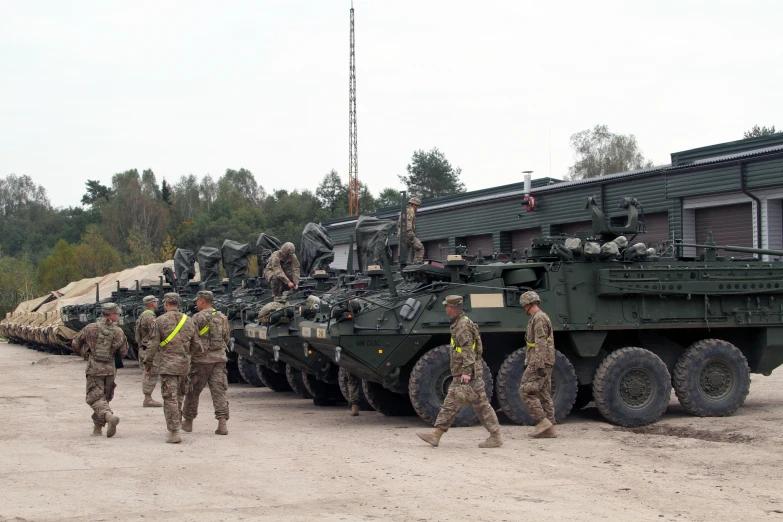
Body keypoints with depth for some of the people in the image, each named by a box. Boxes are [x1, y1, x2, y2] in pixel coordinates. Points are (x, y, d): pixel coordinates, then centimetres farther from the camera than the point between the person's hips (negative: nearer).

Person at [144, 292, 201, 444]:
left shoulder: (160, 321, -7)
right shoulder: (188, 321, 7)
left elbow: (153, 345, -8)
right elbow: (196, 345, 10)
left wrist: (148, 363, 3)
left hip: (167, 365, -5)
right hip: (184, 364, 5)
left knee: (170, 398, -5)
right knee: (178, 396, 18)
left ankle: (174, 432, -11)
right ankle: (177, 424, 26)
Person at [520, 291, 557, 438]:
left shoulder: (539, 318, -14)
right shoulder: (541, 317, 19)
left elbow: (541, 344, -22)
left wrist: (539, 365, -25)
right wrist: (529, 361, 28)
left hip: (538, 363, -10)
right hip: (542, 363, 10)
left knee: (527, 392, -10)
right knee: (544, 395, 9)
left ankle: (543, 421, -11)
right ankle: (549, 429, 9)